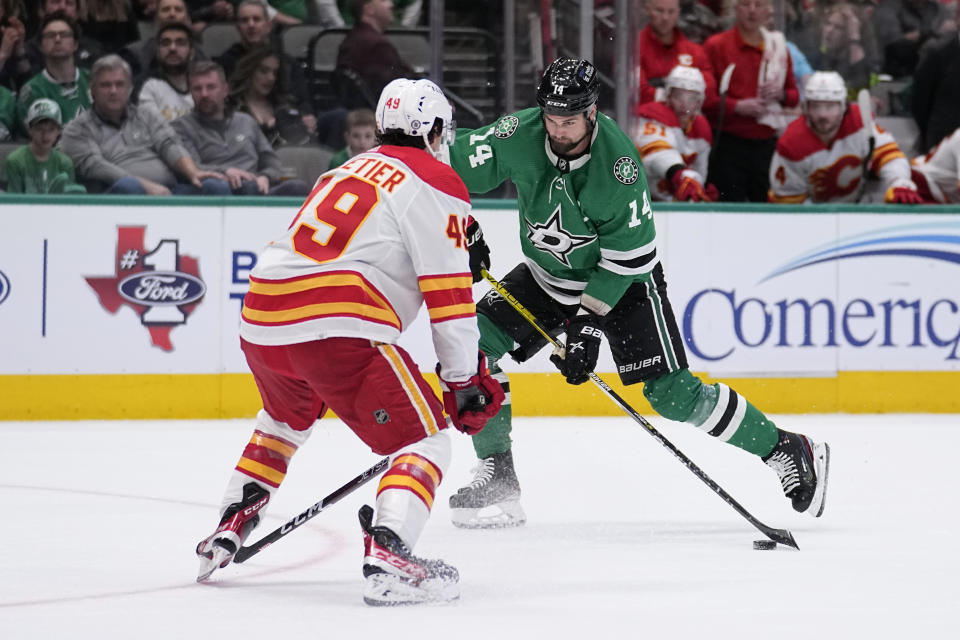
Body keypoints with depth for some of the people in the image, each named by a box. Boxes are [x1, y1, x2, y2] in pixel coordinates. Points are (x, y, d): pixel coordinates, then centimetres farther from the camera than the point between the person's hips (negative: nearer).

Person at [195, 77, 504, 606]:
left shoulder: (354, 168, 29)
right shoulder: (435, 182, 5)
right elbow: (448, 294, -3)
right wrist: (464, 382, 5)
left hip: (261, 319, 8)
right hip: (336, 325, -8)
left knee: (288, 416, 37)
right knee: (423, 438, -5)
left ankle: (228, 530, 37)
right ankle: (387, 558, -26)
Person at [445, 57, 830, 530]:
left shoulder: (619, 163, -29)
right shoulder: (520, 136, -20)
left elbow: (629, 254, -24)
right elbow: (452, 164, -7)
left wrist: (589, 320, -26)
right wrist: (465, 231, -14)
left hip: (623, 279, -5)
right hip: (548, 277, 5)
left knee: (673, 395, -14)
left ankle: (787, 452, 2)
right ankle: (497, 475, -1)